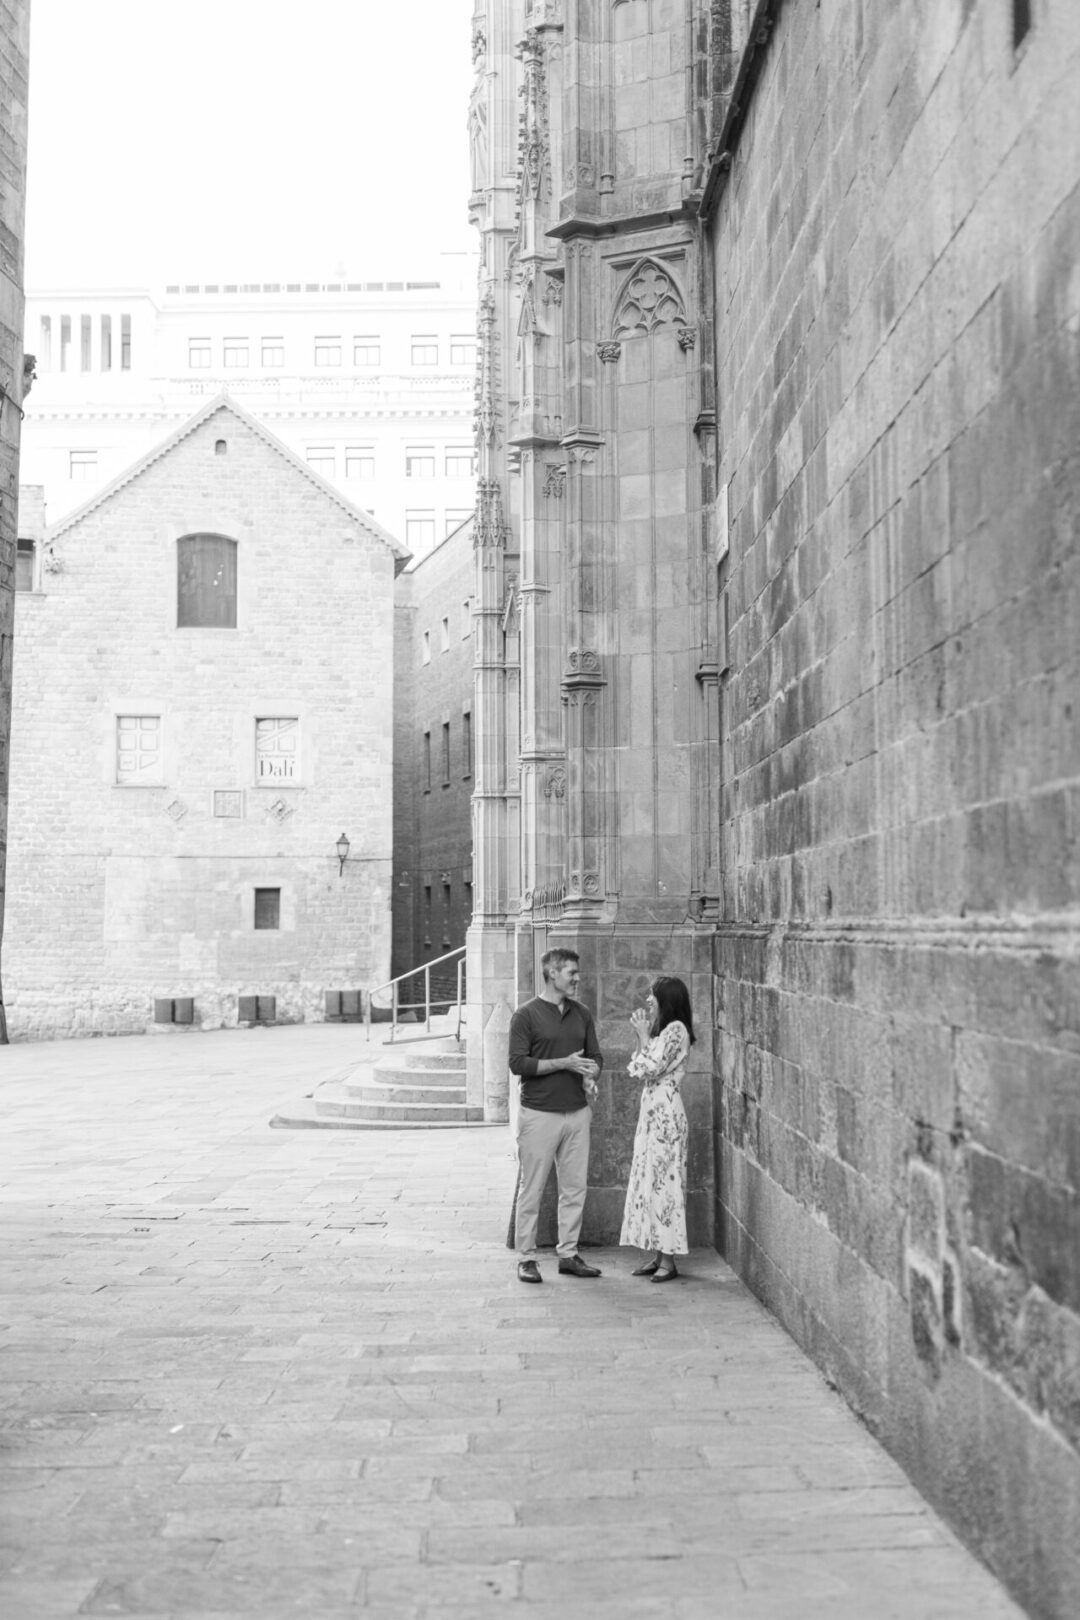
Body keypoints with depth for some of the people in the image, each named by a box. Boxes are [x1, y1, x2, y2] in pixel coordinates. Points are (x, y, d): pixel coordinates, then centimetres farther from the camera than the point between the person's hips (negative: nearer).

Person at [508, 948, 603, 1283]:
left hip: (577, 1112, 5)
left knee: (576, 1187, 8)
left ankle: (568, 1254, 18)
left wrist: (590, 1076, -7)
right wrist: (564, 1063, -16)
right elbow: (518, 1063, -12)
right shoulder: (526, 1015, -6)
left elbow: (596, 1057, 16)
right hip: (539, 1113, -5)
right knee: (531, 1189, 0)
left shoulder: (582, 1014, 12)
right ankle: (526, 1258, 10)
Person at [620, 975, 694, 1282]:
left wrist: (643, 1035, -9)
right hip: (652, 1111, 10)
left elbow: (650, 1068, -19)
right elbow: (640, 1070, 13)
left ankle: (668, 1261, 0)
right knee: (650, 1181, 10)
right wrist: (642, 1033, 9)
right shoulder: (663, 1030, 16)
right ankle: (656, 1255, 16)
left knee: (663, 1182, -5)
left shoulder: (676, 1029, -13)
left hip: (665, 1113, -10)